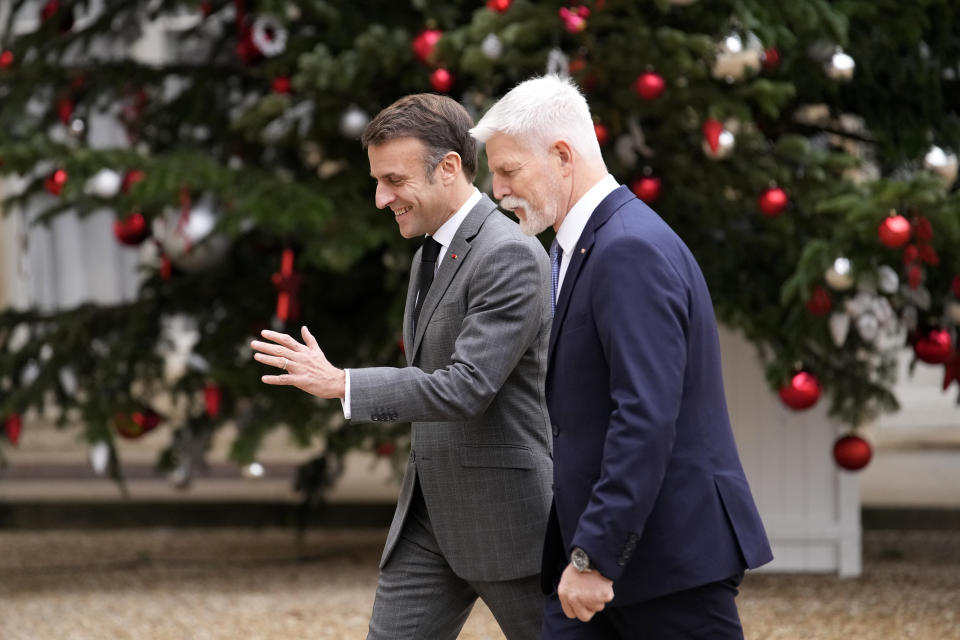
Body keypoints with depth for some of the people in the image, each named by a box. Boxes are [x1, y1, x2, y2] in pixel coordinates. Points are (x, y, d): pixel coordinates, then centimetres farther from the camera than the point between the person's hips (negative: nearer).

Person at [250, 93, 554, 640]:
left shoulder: (511, 256, -17)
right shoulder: (432, 257, 15)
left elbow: (465, 388, -25)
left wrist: (337, 383, -24)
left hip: (504, 513, -9)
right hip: (430, 513, 9)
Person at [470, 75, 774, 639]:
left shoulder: (633, 251, -17)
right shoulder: (580, 247, 16)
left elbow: (646, 418, -25)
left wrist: (594, 557, -24)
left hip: (673, 549, -10)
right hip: (600, 552, 10)